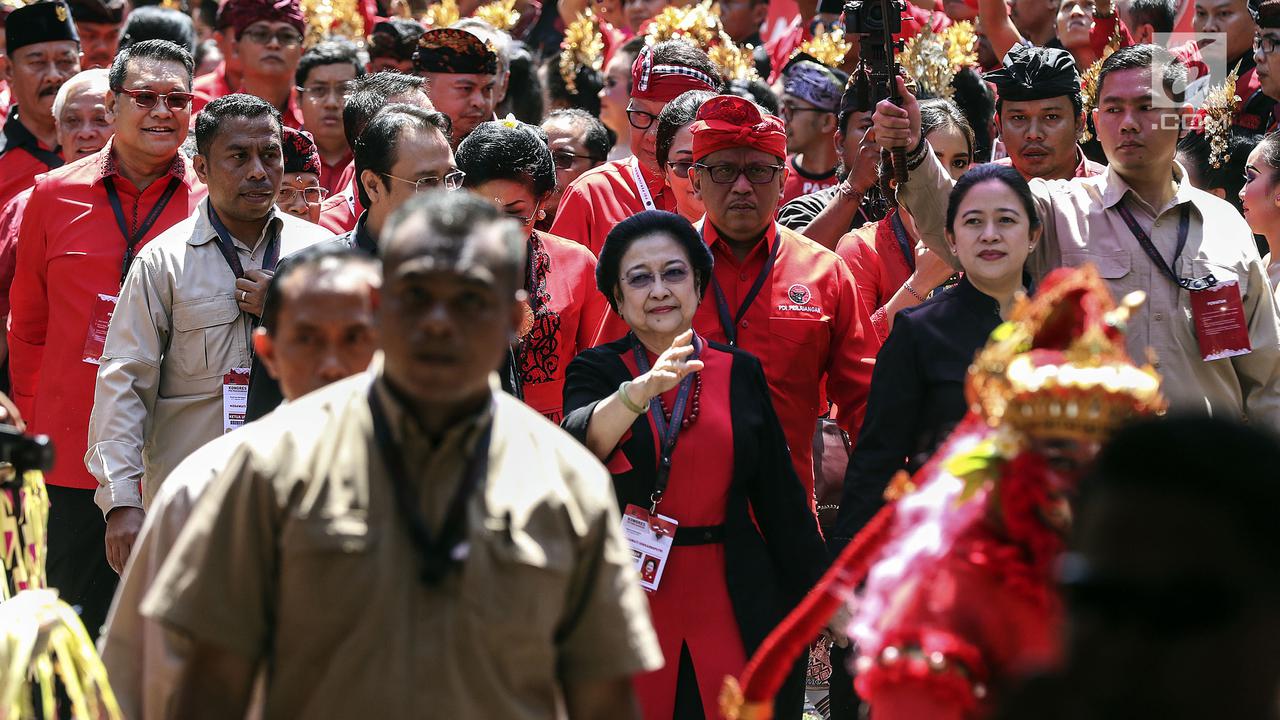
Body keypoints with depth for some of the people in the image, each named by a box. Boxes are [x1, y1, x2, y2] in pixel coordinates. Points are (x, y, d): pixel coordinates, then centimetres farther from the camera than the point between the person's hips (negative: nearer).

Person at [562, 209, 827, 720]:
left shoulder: (741, 372, 7)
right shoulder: (596, 371, 2)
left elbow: (780, 496, 8)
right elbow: (582, 442, -21)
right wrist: (643, 389, -40)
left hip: (729, 611, 1)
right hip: (625, 610, -1)